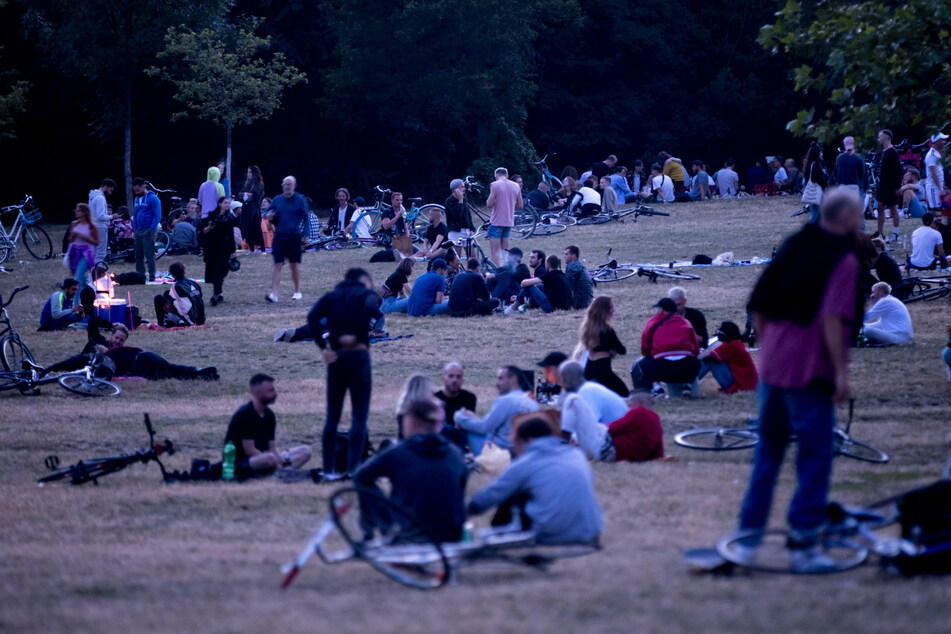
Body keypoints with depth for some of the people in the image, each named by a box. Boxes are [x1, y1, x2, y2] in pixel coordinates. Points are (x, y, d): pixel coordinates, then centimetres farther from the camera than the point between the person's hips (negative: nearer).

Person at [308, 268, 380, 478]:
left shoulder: (332, 296, 14)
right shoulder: (367, 294, 5)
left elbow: (313, 316, -4)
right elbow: (371, 308, -20)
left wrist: (323, 346, -5)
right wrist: (359, 335, -14)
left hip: (335, 358, 4)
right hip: (358, 356, -4)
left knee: (332, 416, 11)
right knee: (359, 416, 1)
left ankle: (328, 469, 9)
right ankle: (353, 468, -6)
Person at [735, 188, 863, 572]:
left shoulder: (793, 247, 12)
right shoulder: (843, 261, -9)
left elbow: (758, 306, 12)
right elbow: (833, 319, -21)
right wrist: (841, 371, -17)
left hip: (772, 364, 7)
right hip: (810, 371, -7)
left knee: (768, 450, 16)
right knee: (815, 455, 0)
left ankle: (747, 537, 18)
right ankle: (803, 545, -1)